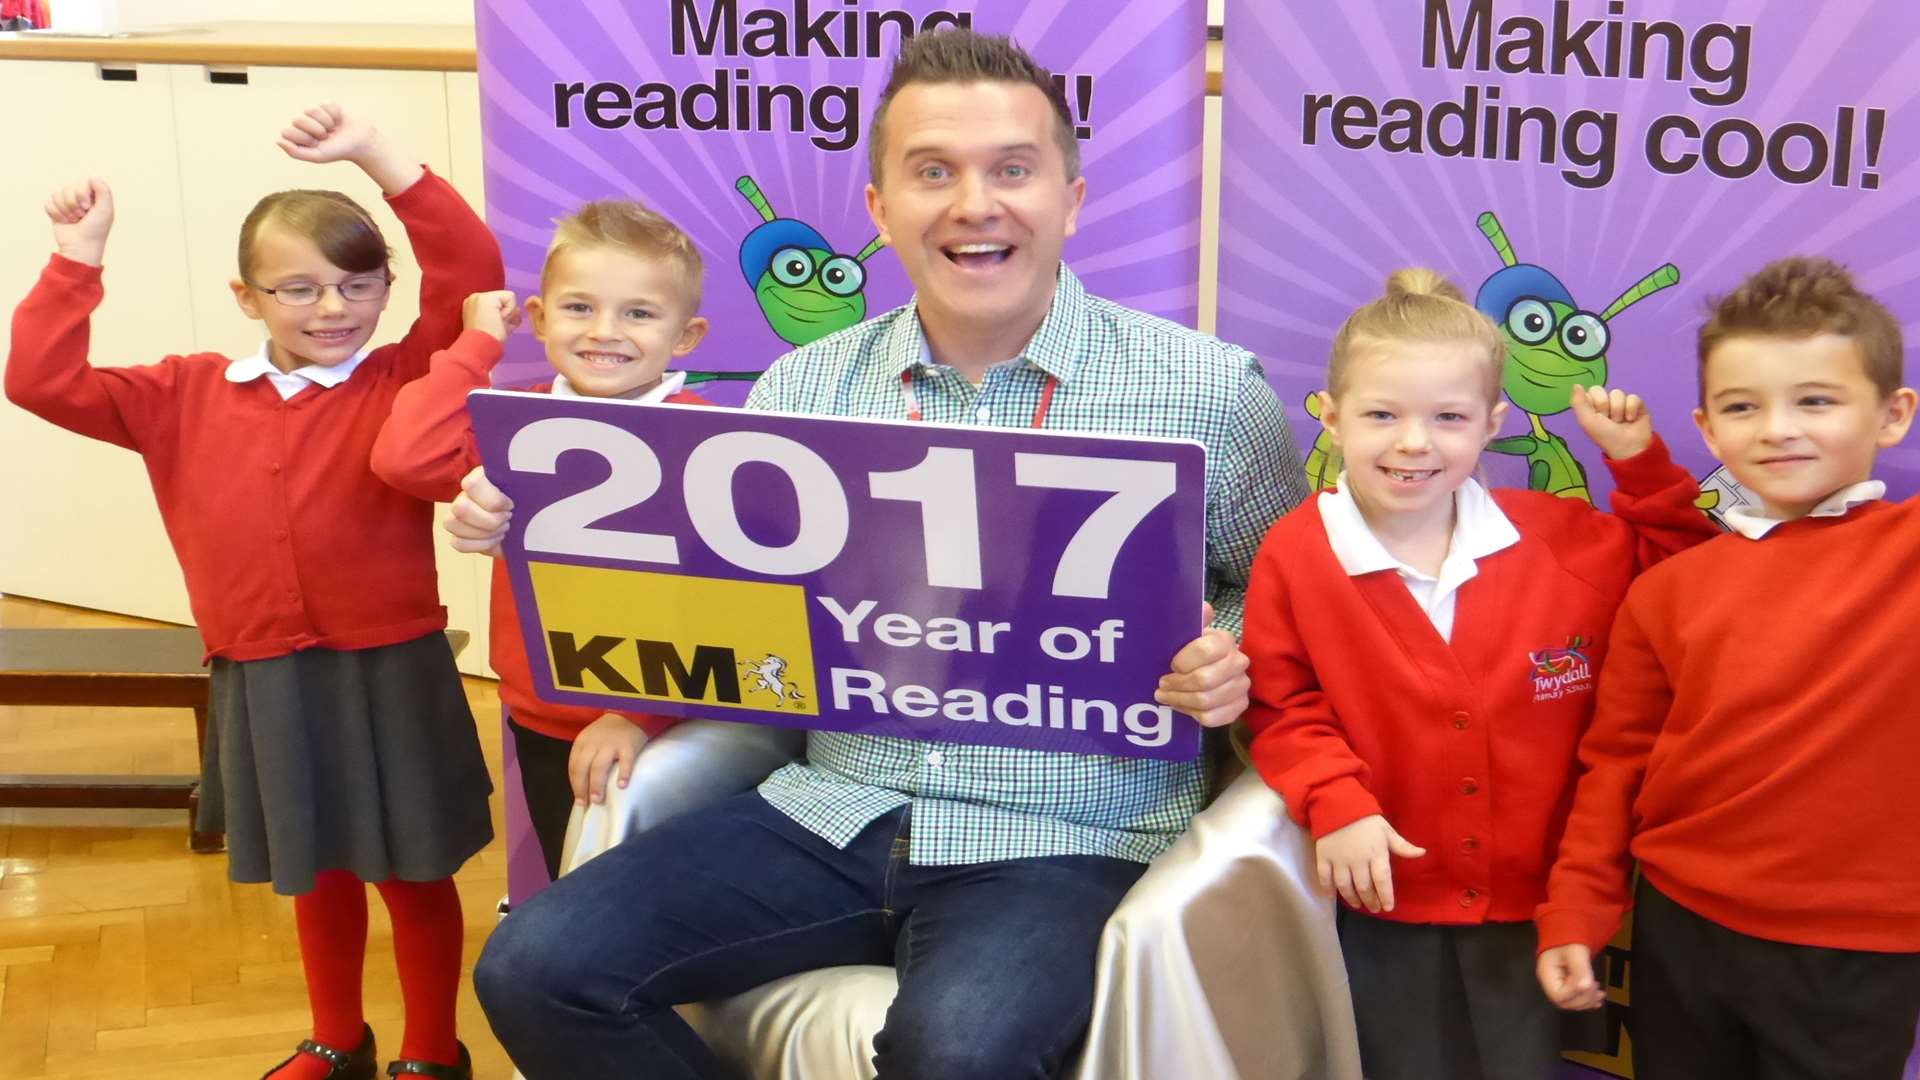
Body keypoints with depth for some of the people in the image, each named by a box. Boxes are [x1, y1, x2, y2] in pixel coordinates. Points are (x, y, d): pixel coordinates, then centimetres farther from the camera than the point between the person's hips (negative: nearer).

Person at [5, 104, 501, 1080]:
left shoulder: (406, 379, -7)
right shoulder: (188, 396, 3)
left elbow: (473, 269, -19)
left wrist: (373, 153, -22)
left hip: (389, 671, -3)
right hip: (264, 682, 4)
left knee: (413, 873, 11)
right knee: (315, 872, 22)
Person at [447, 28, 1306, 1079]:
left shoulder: (1207, 390, -2)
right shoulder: (803, 388, 7)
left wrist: (1227, 659, -16)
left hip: (1067, 837, -3)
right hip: (836, 809, 4)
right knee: (537, 970, -13)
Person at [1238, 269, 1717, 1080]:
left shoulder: (1558, 539, -4)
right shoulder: (1294, 555, -11)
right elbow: (1282, 707, -5)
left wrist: (1642, 465, -2)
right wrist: (1335, 801, -19)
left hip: (1532, 897, 2)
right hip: (1385, 897, -1)